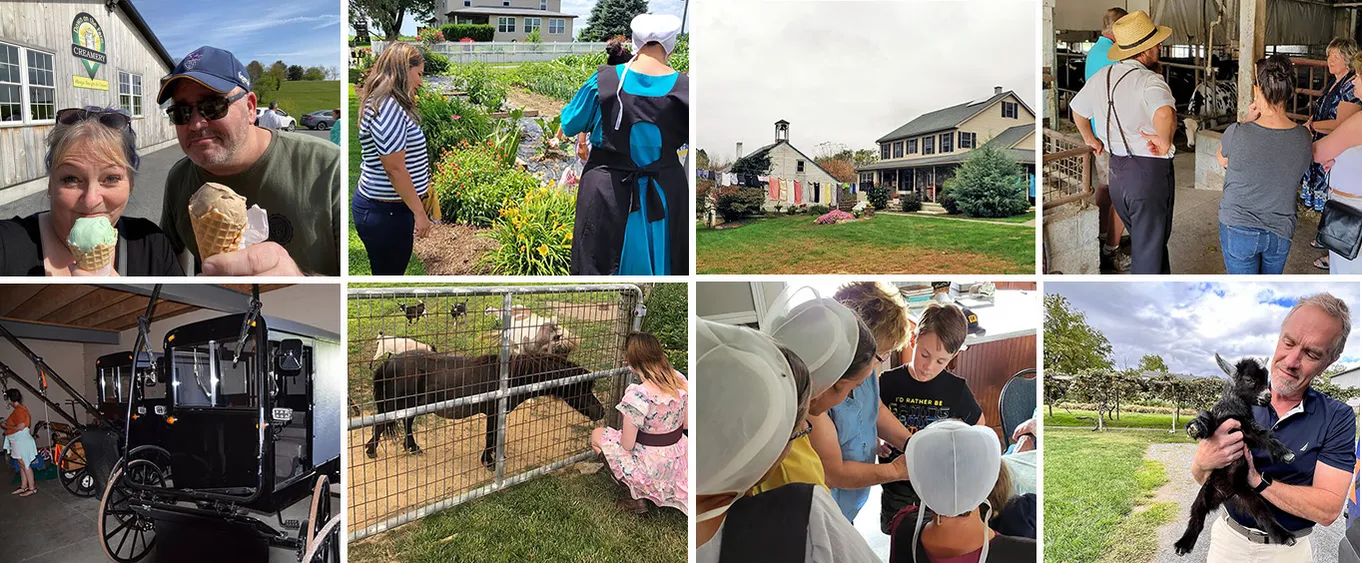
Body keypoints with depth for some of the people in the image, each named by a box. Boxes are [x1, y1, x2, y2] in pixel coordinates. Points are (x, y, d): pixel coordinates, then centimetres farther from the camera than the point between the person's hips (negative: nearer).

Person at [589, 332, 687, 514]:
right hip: (677, 461, 8)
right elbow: (686, 424, 6)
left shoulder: (638, 394, -28)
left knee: (597, 435, 14)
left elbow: (626, 445, -20)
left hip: (652, 467, -8)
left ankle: (638, 498, 12)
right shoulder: (679, 380, -7)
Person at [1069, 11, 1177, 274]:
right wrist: (1165, 143, -25)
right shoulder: (1150, 81, -20)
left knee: (1143, 238, 25)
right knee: (1149, 247, 6)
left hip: (1117, 170, 7)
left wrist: (1090, 139, 35)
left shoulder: (1101, 77, 3)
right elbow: (1164, 114, -43)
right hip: (1149, 171, -7)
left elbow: (1077, 109, 21)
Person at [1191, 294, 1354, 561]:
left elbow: (1328, 509, -19)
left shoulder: (1337, 418, -12)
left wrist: (1257, 479, -26)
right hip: (1227, 538, 1)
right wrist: (1204, 462, -29)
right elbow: (1199, 477, -6)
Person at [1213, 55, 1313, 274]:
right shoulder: (1303, 138, -11)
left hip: (1239, 228, -4)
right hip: (1281, 231, 4)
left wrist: (1248, 121, 1)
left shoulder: (1237, 133, -23)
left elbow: (1222, 159, -1)